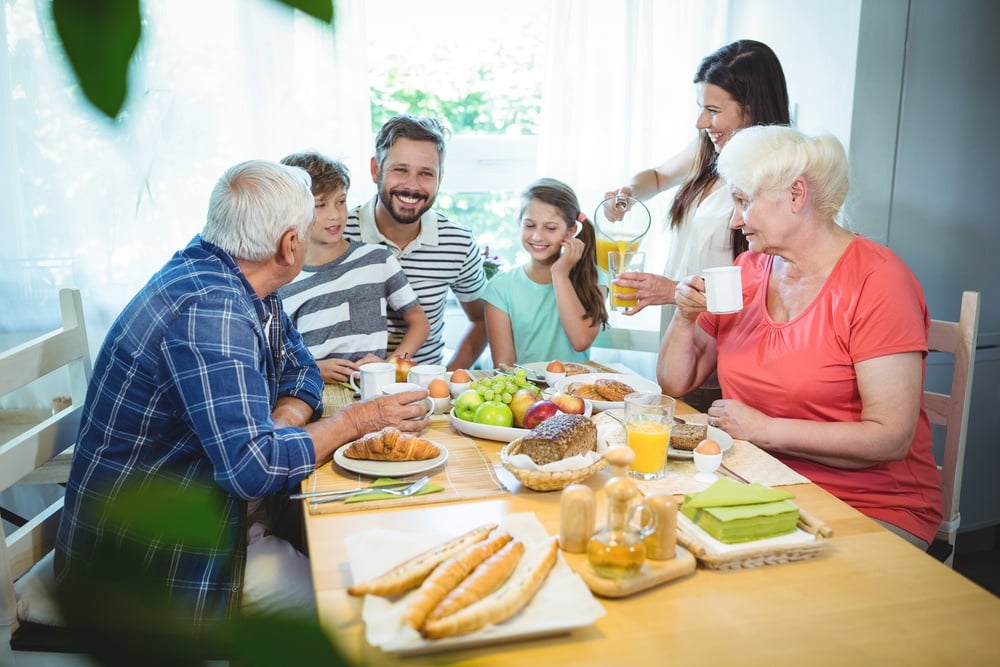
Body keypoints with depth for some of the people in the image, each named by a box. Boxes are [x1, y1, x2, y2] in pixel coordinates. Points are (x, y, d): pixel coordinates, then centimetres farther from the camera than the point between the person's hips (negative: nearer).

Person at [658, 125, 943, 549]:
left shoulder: (878, 279, -12)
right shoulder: (747, 271, 8)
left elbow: (891, 438, -18)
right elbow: (675, 383, 12)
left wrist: (765, 430, -17)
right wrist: (684, 316, -6)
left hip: (871, 508, -5)